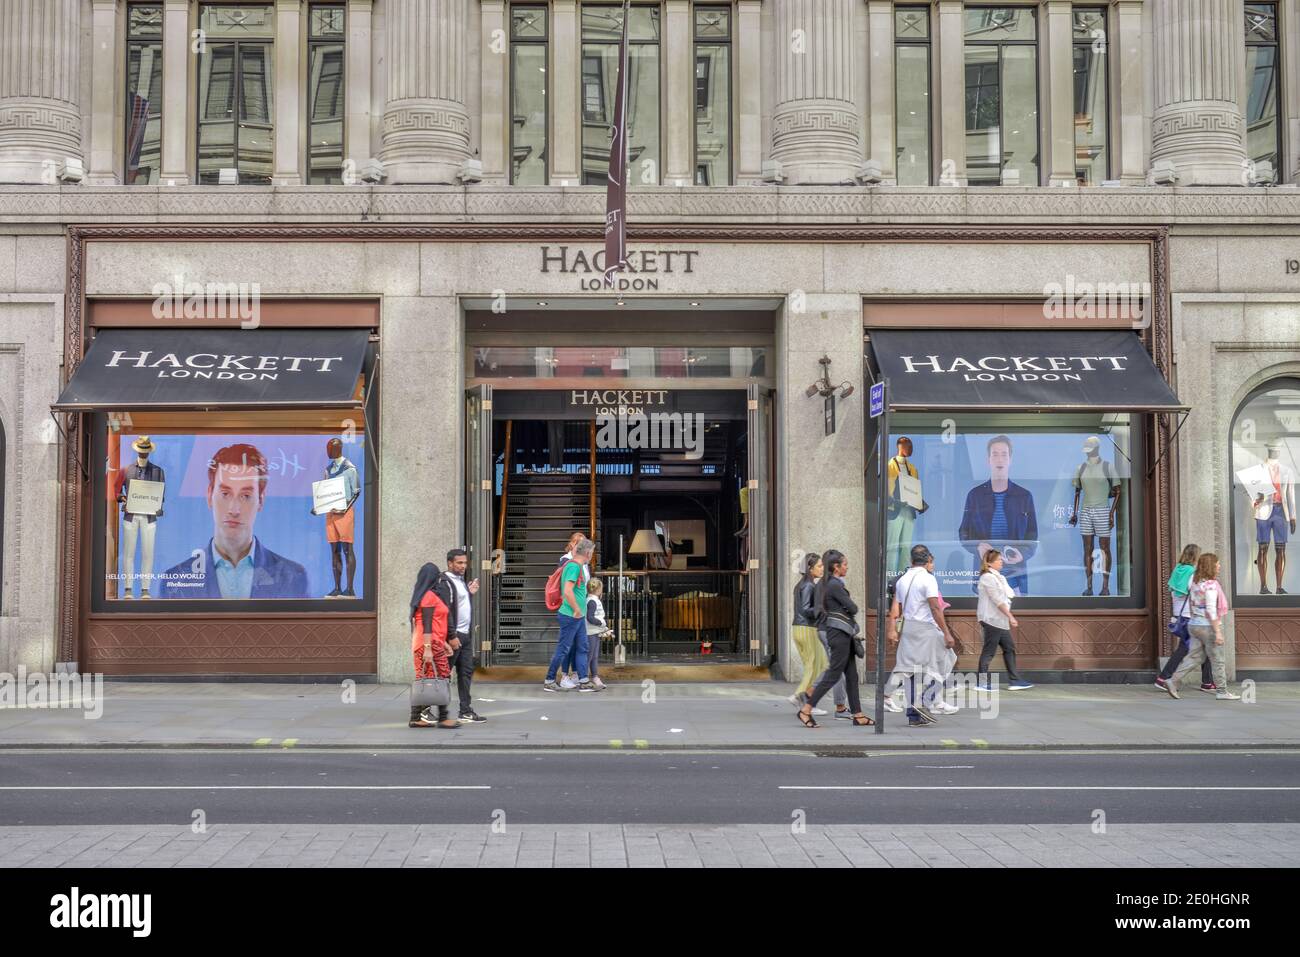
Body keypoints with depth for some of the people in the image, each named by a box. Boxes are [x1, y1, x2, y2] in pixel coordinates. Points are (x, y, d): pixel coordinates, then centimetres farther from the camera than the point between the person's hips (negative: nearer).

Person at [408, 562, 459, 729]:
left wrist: (443, 642, 25)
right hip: (430, 644, -9)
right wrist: (428, 648, -21)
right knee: (440, 680, -5)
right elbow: (426, 624, -17)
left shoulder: (427, 595, 19)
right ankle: (443, 718, -3)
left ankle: (415, 718, 8)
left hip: (433, 643, 9)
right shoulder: (429, 596, -11)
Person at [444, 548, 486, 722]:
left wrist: (470, 593, 11)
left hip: (466, 634, 9)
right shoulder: (445, 582, -14)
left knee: (466, 672, 10)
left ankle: (466, 711, 15)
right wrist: (452, 636, -21)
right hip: (454, 635, -9)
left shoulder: (461, 581, 17)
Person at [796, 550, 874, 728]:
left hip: (844, 633, 10)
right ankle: (806, 710, -4)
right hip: (839, 632, -10)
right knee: (833, 674, -6)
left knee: (852, 676, 11)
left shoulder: (824, 584, 13)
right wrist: (850, 610, 8)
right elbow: (853, 608, -15)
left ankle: (858, 715, 14)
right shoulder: (835, 585, -16)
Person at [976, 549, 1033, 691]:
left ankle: (1015, 680, 11)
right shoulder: (988, 577, -13)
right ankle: (981, 682, 1)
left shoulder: (996, 577, 18)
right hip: (991, 619, -10)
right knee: (989, 650, -5)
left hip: (1000, 620, 10)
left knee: (1009, 648, 9)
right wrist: (1010, 616, -20)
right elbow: (997, 600, -18)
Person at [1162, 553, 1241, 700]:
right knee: (1217, 661, 3)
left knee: (1194, 656, 11)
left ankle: (1173, 682, 3)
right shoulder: (1211, 585, -17)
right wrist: (1218, 632, -20)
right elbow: (1211, 610, -21)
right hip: (1208, 626, -8)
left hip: (1194, 624, 8)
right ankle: (1222, 691, 10)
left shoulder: (1195, 582, 9)